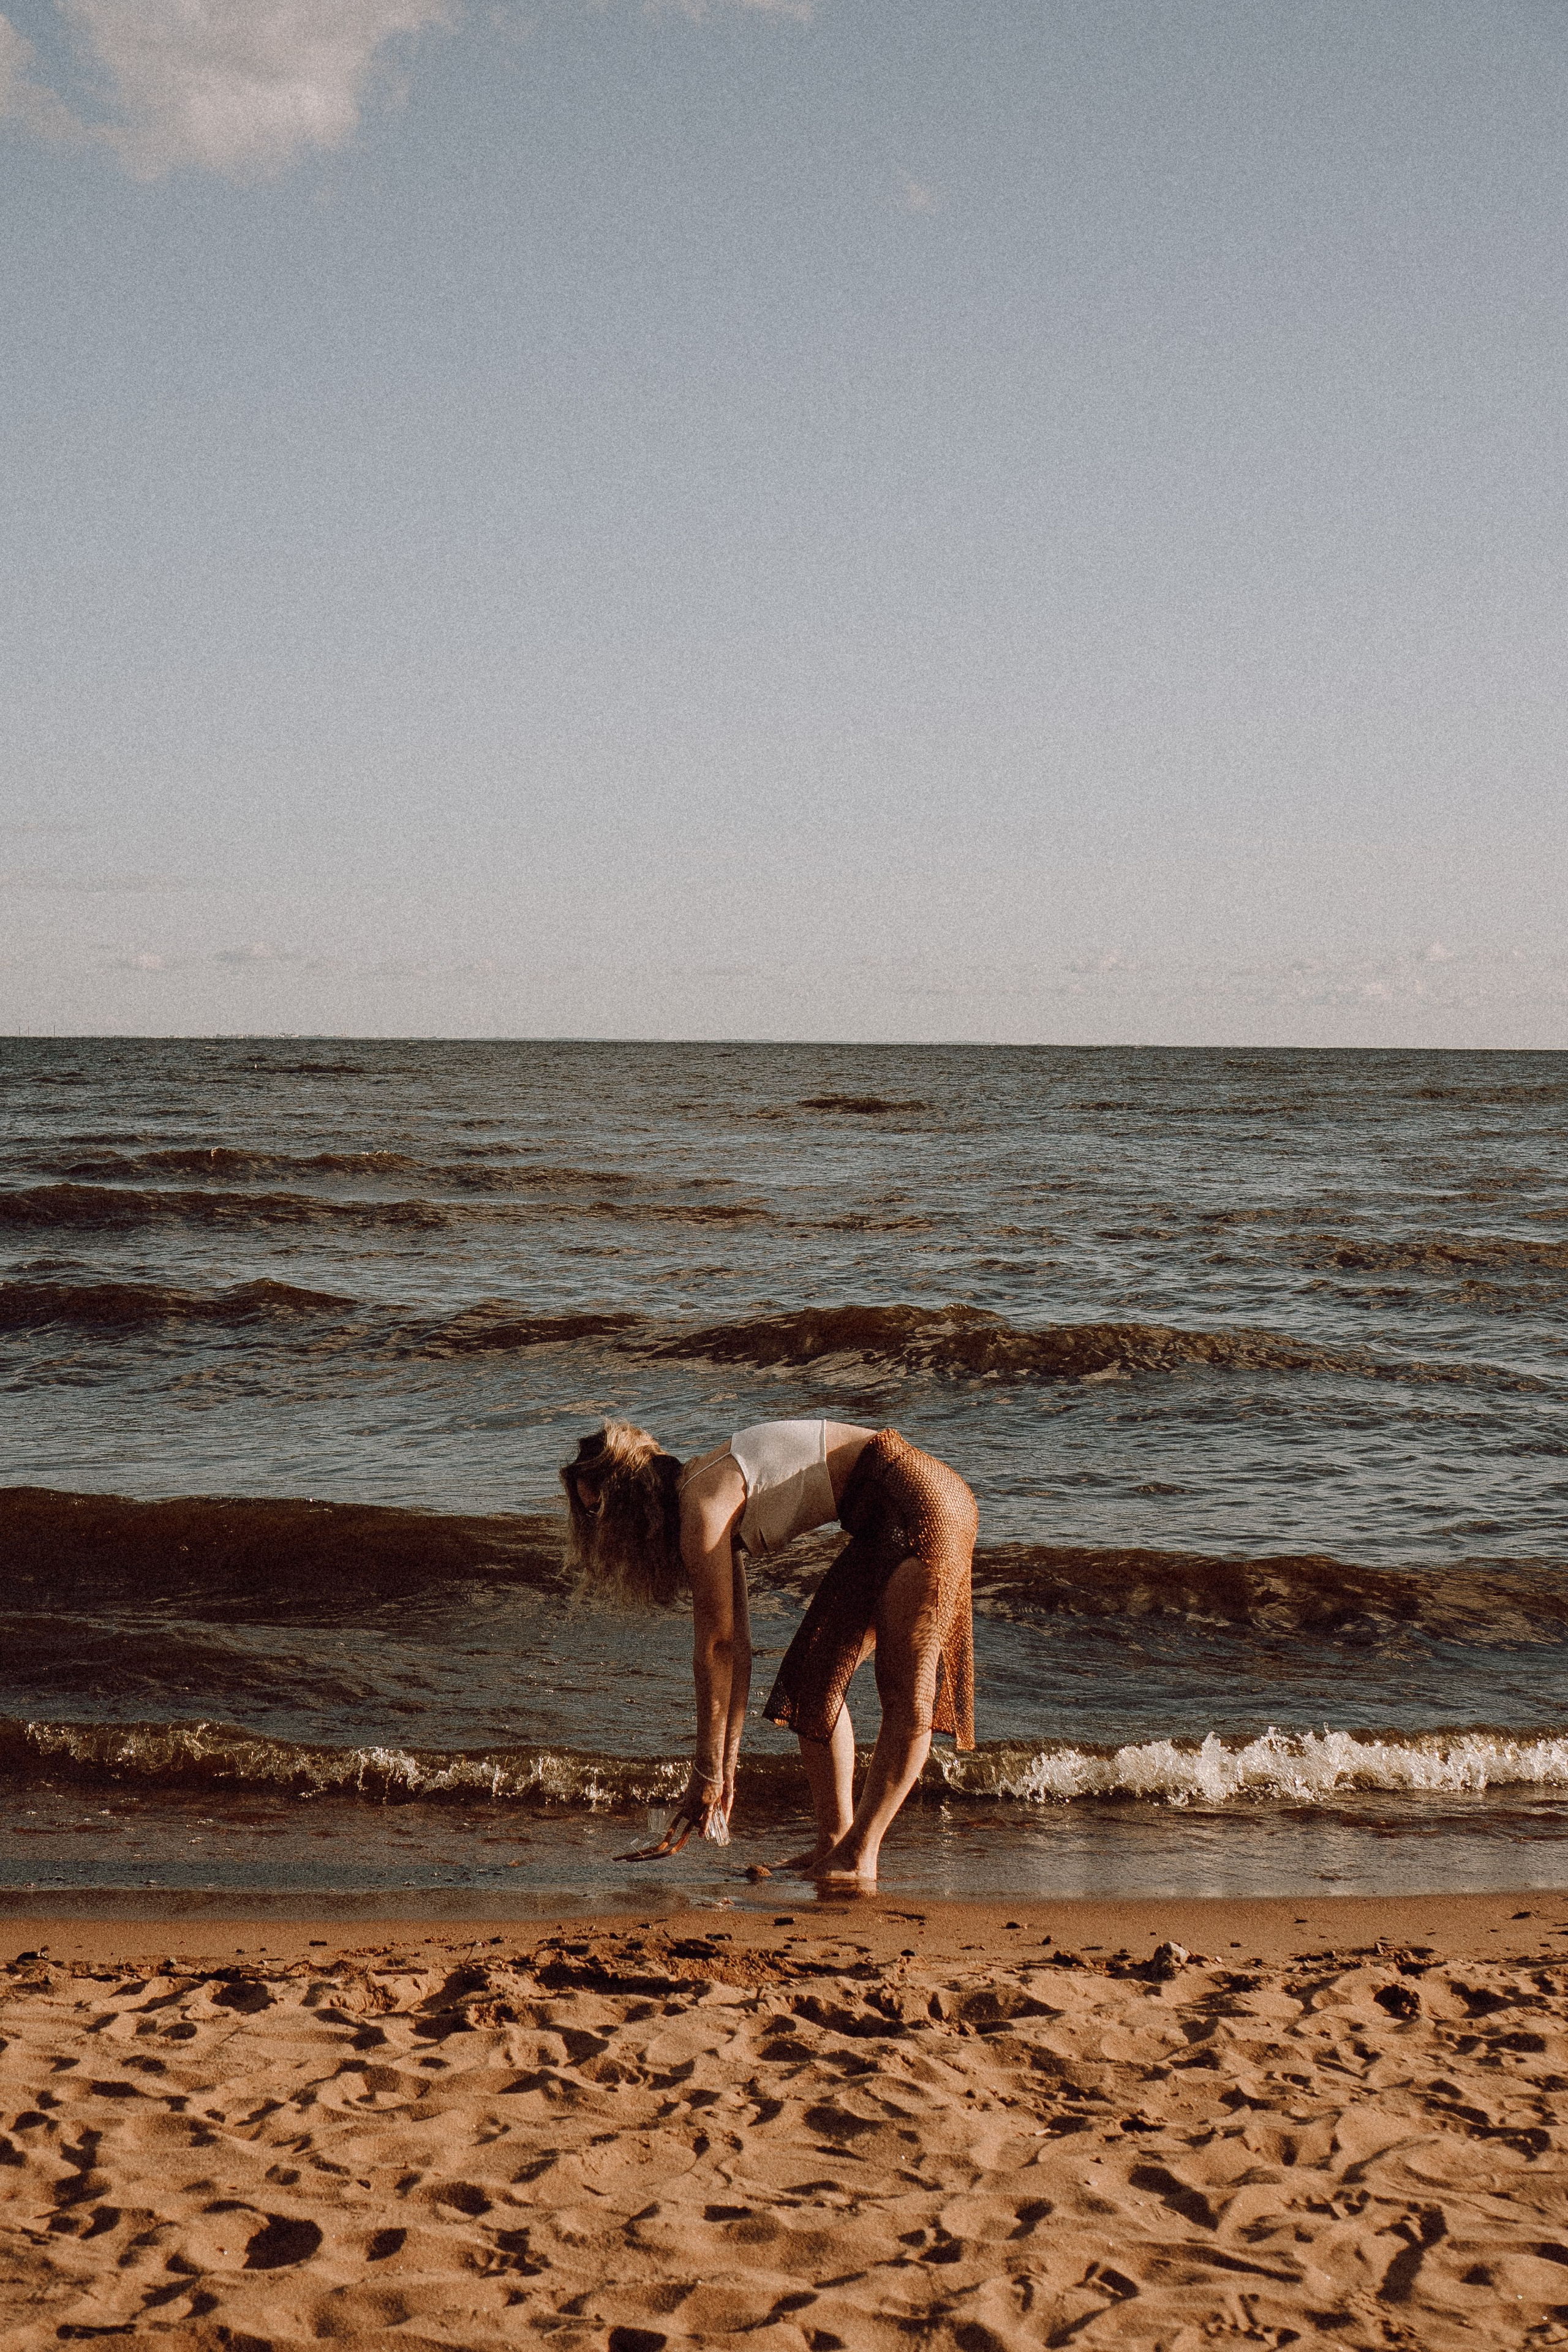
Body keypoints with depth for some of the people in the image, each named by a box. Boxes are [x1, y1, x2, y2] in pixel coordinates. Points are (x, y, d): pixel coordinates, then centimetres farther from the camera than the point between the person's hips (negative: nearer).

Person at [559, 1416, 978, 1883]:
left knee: (907, 1692, -10)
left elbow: (714, 1647, -13)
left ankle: (859, 1856, -12)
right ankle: (835, 1842, 8)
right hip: (885, 1525, 10)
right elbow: (735, 1646, 12)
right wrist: (726, 1768, 12)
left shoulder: (702, 1507, -16)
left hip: (917, 1499, -10)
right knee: (813, 1679, 8)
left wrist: (707, 1773, -6)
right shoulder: (709, 1496, 11)